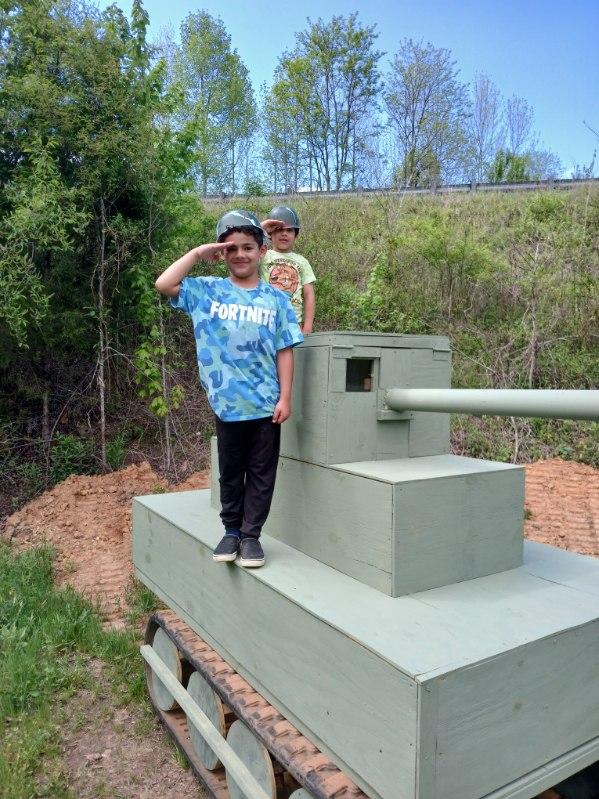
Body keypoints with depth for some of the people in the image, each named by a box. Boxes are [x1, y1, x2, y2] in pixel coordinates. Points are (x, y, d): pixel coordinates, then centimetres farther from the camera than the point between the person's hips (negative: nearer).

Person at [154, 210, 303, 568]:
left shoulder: (276, 299, 2)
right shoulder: (207, 291, 3)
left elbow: (285, 351, 0)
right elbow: (164, 284, -10)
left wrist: (285, 397, -6)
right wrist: (197, 253, -5)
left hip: (266, 403, 0)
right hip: (228, 403, 0)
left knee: (261, 473, 8)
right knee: (231, 471, 14)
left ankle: (251, 535, 22)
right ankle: (232, 530, 30)